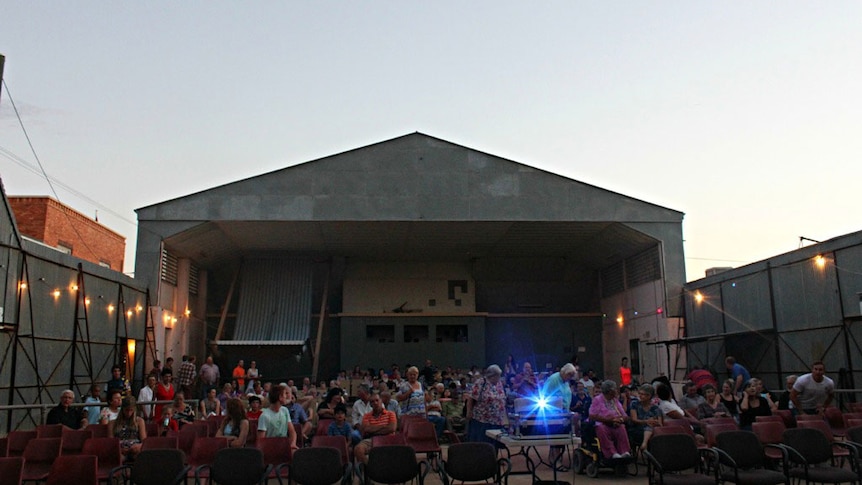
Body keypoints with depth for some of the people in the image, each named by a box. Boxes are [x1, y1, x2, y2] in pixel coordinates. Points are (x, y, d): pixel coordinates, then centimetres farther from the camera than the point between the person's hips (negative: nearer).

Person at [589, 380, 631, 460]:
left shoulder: (616, 400, 21)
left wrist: (619, 420, -11)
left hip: (616, 426, 3)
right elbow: (592, 417, -7)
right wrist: (609, 419, -14)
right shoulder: (597, 400, 6)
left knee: (622, 428, -30)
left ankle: (624, 452, -41)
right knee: (601, 429, -37)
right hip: (603, 424, -3)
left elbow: (625, 417, 13)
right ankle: (612, 453, -45)